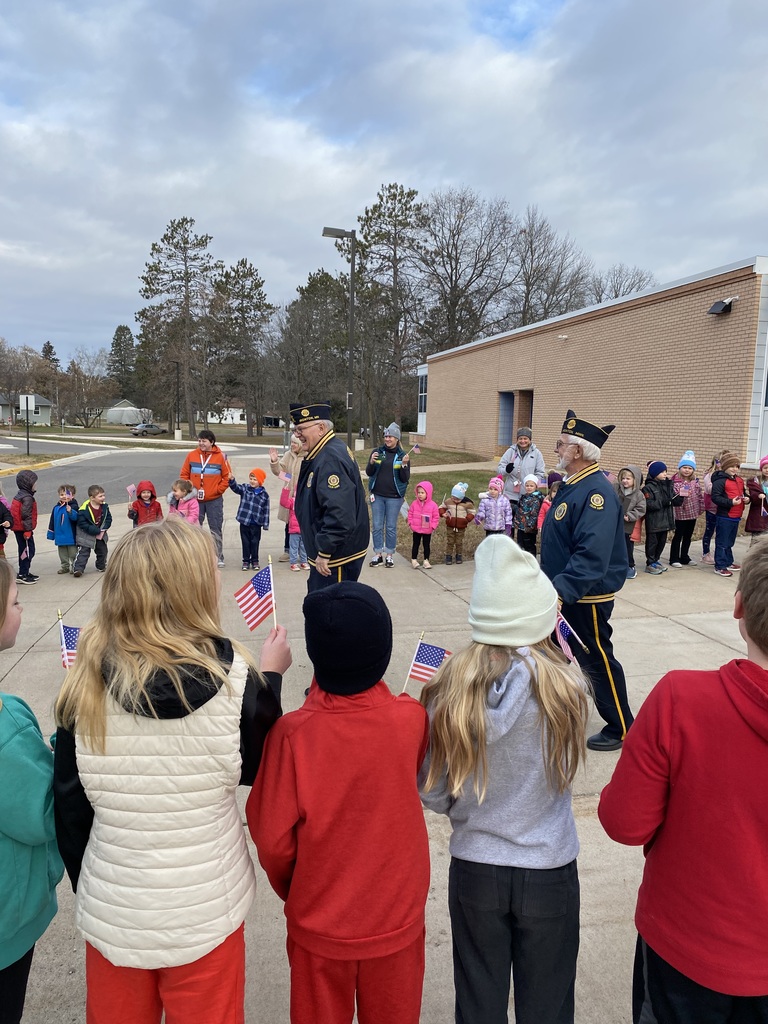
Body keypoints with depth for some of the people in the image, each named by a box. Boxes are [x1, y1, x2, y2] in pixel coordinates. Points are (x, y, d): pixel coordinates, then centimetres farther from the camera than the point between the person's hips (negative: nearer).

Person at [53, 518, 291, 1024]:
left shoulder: (85, 683, -15)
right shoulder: (233, 678, -22)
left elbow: (70, 805, -4)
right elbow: (256, 769, -4)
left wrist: (86, 886, 12)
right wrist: (270, 675, 4)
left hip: (112, 910, 2)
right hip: (206, 909, -1)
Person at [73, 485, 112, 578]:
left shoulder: (105, 506, -7)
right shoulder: (84, 509, -24)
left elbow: (108, 518, 1)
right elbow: (82, 523, -23)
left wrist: (103, 529, -15)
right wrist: (96, 531, -25)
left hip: (101, 534, 6)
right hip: (86, 536, -6)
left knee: (103, 550, 18)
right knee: (83, 552, -6)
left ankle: (101, 566, 37)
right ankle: (77, 569, -4)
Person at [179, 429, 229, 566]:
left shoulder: (220, 456, -4)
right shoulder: (192, 455, 2)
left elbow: (227, 476, 0)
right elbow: (184, 475, 7)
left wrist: (218, 490, -8)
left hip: (214, 500, -2)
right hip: (195, 499, 2)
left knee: (216, 529, 4)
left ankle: (219, 558, 11)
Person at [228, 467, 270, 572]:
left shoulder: (264, 494, -1)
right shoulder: (245, 488, 3)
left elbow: (266, 510, 0)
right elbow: (235, 487, -15)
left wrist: (265, 524, -1)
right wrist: (231, 479, -35)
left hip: (256, 524, -1)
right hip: (244, 521, 1)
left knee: (255, 542, 8)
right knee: (245, 542, 9)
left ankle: (255, 561, 21)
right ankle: (246, 561, 18)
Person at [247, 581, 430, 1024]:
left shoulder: (294, 732, -25)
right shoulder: (412, 718, -20)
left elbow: (272, 839, -14)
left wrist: (292, 892, 5)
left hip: (319, 923, -1)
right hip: (397, 918, 2)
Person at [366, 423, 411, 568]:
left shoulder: (402, 455, -3)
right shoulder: (377, 452, 1)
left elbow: (405, 479, -4)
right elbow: (369, 473, 1)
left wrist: (404, 465, -20)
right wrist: (372, 462, -18)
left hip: (394, 497, -2)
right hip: (377, 495, 2)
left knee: (391, 527, 6)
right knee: (377, 526, 6)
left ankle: (389, 555, 17)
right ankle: (378, 554, 17)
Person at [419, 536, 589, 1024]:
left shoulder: (450, 687, -17)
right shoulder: (565, 685, -21)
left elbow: (433, 793, -9)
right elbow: (563, 764, -2)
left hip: (474, 869, 1)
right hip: (549, 872, -1)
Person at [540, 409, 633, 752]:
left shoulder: (597, 492, -25)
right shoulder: (572, 485, 7)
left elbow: (592, 555, -34)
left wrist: (562, 591, -40)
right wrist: (551, 585, 20)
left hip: (586, 598, -10)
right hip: (562, 592, 10)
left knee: (597, 662, 6)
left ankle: (621, 730, 24)